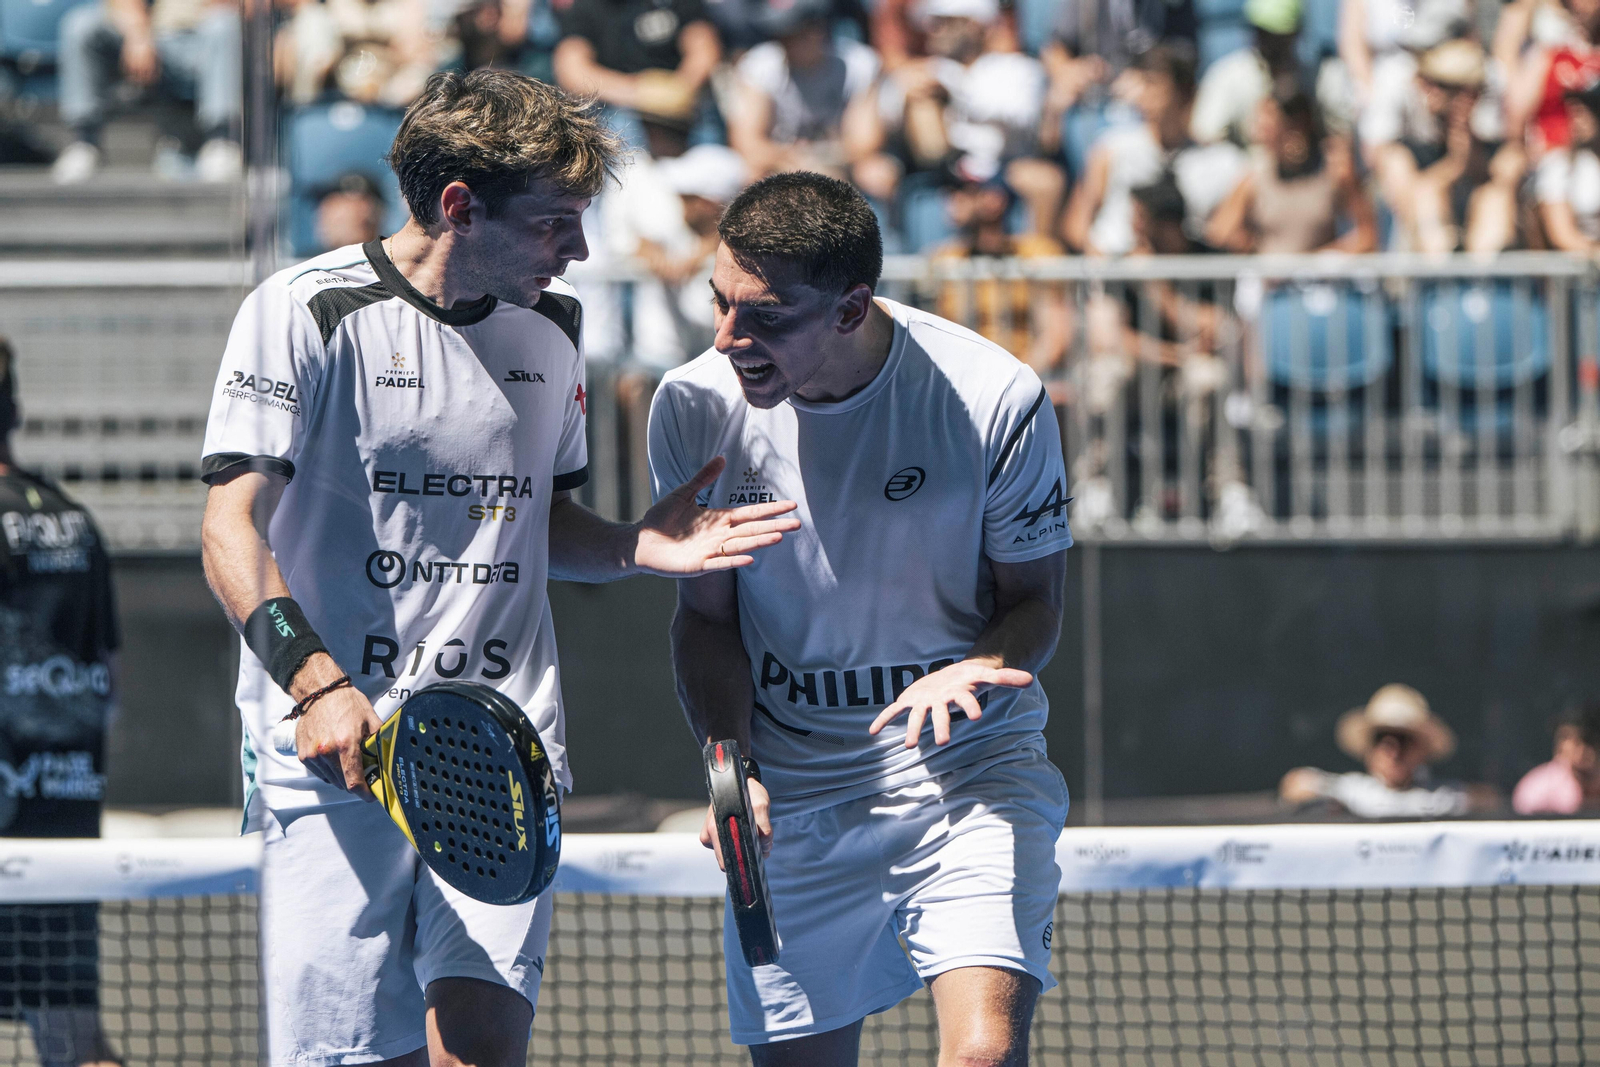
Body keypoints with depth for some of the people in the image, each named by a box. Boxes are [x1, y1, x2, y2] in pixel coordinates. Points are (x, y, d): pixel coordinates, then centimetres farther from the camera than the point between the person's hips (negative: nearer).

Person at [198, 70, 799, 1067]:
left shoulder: (551, 328, 14)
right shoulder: (307, 313, -4)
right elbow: (233, 529, -8)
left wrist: (641, 547, 3)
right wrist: (315, 682, -23)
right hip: (335, 753, -4)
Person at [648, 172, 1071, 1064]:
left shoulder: (997, 399, -15)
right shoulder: (696, 405, -7)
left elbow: (1034, 600, -3)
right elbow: (707, 617, 4)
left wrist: (979, 668, -25)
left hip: (972, 768, -2)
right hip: (791, 798, 3)